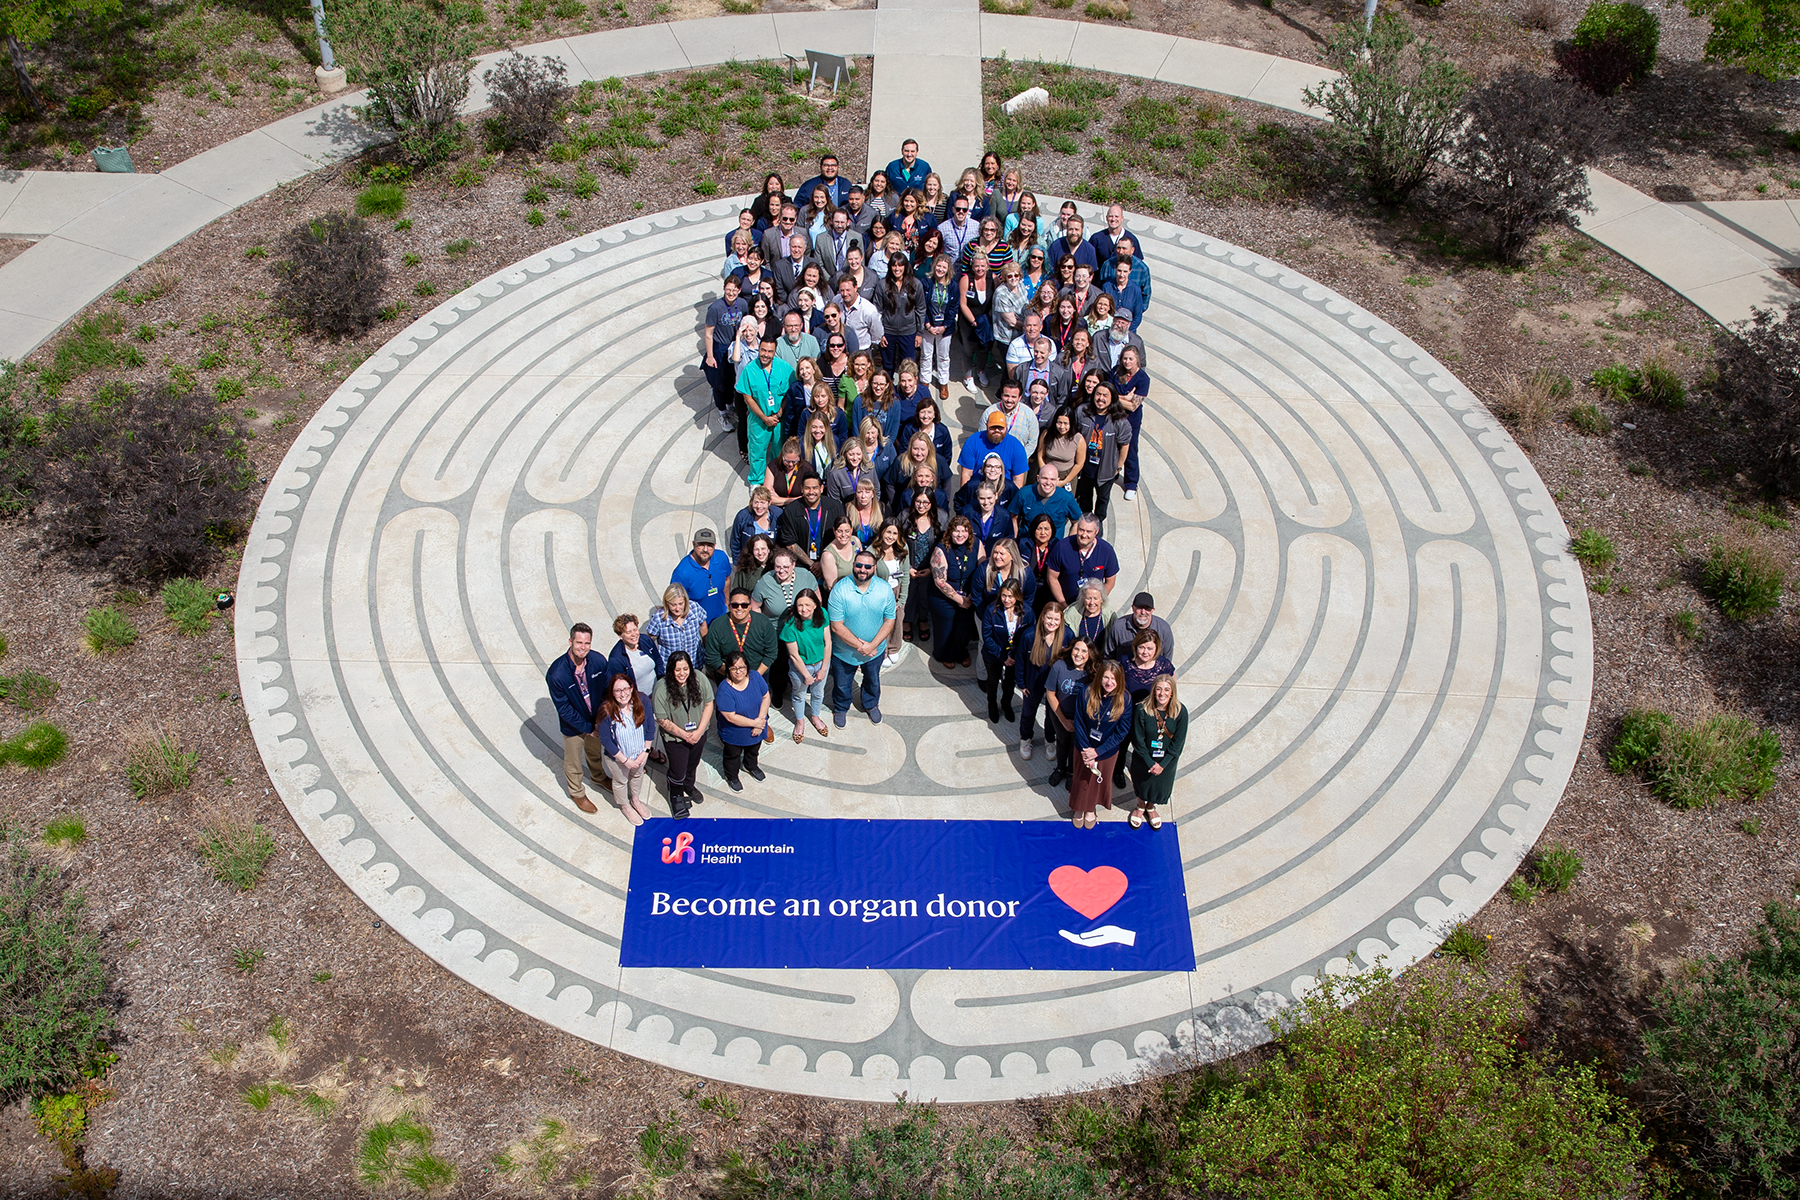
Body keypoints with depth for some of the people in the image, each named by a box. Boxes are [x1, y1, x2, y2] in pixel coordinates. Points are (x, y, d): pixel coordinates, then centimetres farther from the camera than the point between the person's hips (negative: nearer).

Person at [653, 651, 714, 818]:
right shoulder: (661, 689, -27)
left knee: (692, 764, 27)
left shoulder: (700, 679, -20)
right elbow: (662, 721, -19)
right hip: (675, 738, -3)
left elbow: (708, 704, -10)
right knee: (678, 772, 11)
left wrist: (699, 731, -16)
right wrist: (685, 735, -17)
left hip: (699, 734, 3)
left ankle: (688, 786, 58)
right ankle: (676, 796, 42)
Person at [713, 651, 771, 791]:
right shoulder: (724, 690, -34)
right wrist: (754, 723, -25)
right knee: (733, 756, 24)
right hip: (734, 735, -4)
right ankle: (731, 777, 53)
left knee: (753, 750, 32)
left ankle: (750, 766, 64)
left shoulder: (755, 677, -19)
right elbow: (731, 717, -32)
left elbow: (765, 697, -10)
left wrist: (761, 719, -21)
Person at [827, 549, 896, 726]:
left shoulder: (885, 590, -16)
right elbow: (836, 626, -23)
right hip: (844, 651, -2)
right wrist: (859, 645, -25)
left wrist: (872, 645, -20)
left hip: (875, 650, 2)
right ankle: (841, 708, 51)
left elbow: (889, 621, -10)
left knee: (873, 681, 28)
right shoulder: (840, 590, -24)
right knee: (842, 684, 21)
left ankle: (871, 705, 58)